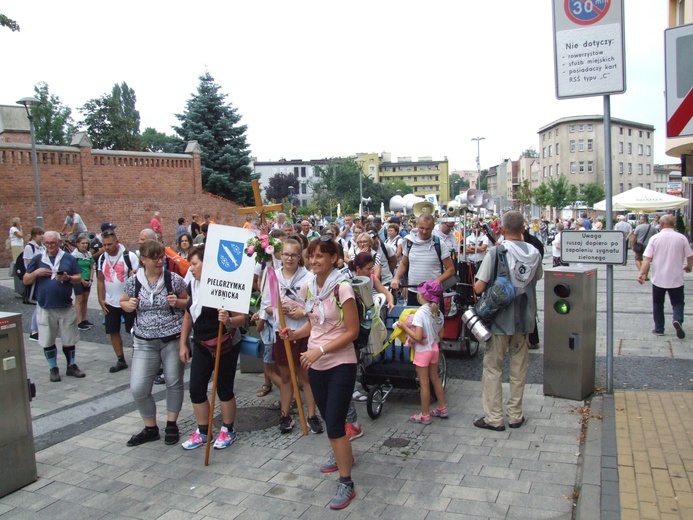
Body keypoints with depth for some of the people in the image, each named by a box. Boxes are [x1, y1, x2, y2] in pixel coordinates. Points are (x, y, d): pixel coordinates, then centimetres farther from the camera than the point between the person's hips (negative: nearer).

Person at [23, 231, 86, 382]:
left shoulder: (69, 259, 2)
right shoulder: (37, 259, 4)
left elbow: (79, 278, 2)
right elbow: (26, 281, 5)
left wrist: (68, 278, -17)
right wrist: (36, 273, -13)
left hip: (66, 307, 0)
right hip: (45, 308, 1)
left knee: (69, 340, 8)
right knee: (47, 341, 8)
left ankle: (71, 366, 23)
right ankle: (54, 368, 22)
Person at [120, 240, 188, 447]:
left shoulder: (174, 279, -5)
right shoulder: (133, 281, 0)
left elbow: (189, 303, 6)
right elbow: (123, 303, 15)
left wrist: (177, 302, -14)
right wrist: (129, 305, -7)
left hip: (173, 339, -1)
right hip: (144, 342, 2)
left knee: (174, 382, 9)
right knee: (138, 388, -1)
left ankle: (171, 425, 30)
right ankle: (150, 428, 21)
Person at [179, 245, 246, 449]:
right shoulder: (192, 285, 2)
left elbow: (242, 318, -17)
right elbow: (188, 315, 12)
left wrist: (229, 320, -38)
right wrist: (183, 344, 11)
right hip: (201, 345, 7)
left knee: (224, 389, 5)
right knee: (196, 389, 8)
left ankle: (228, 430, 26)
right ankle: (202, 432, 27)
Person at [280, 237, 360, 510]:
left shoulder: (342, 288, -17)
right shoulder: (308, 287, 3)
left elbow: (352, 331, -16)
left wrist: (320, 350, -22)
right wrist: (295, 334, -5)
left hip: (340, 364, -7)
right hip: (316, 364, 7)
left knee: (334, 425, -7)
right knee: (328, 418, 21)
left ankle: (346, 483, 10)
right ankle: (344, 454, 48)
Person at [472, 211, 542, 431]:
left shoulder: (496, 252, -15)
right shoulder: (534, 253, -1)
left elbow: (479, 288, -16)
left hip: (499, 319, -4)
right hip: (524, 319, 5)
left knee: (492, 368, 6)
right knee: (519, 368, 14)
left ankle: (494, 418, 10)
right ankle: (515, 415, 24)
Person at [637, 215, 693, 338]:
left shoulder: (655, 238, -6)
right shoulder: (682, 238, -4)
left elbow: (647, 258, -12)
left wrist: (642, 273, -12)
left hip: (658, 278, 0)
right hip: (676, 278, 0)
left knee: (658, 304, 14)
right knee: (677, 302, 13)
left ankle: (659, 329, 17)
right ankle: (678, 320, -14)